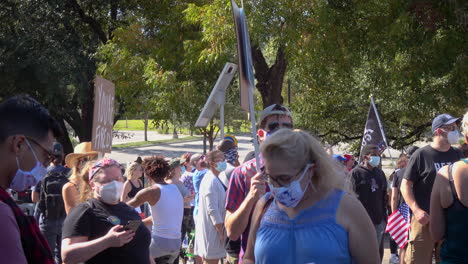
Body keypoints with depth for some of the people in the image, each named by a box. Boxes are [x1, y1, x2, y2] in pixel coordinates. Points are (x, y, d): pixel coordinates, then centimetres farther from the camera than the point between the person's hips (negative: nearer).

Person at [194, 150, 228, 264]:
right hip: (212, 229, -10)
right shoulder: (212, 181, -16)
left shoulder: (214, 179, 16)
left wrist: (221, 230, 17)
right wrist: (221, 231, -17)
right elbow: (212, 209, -21)